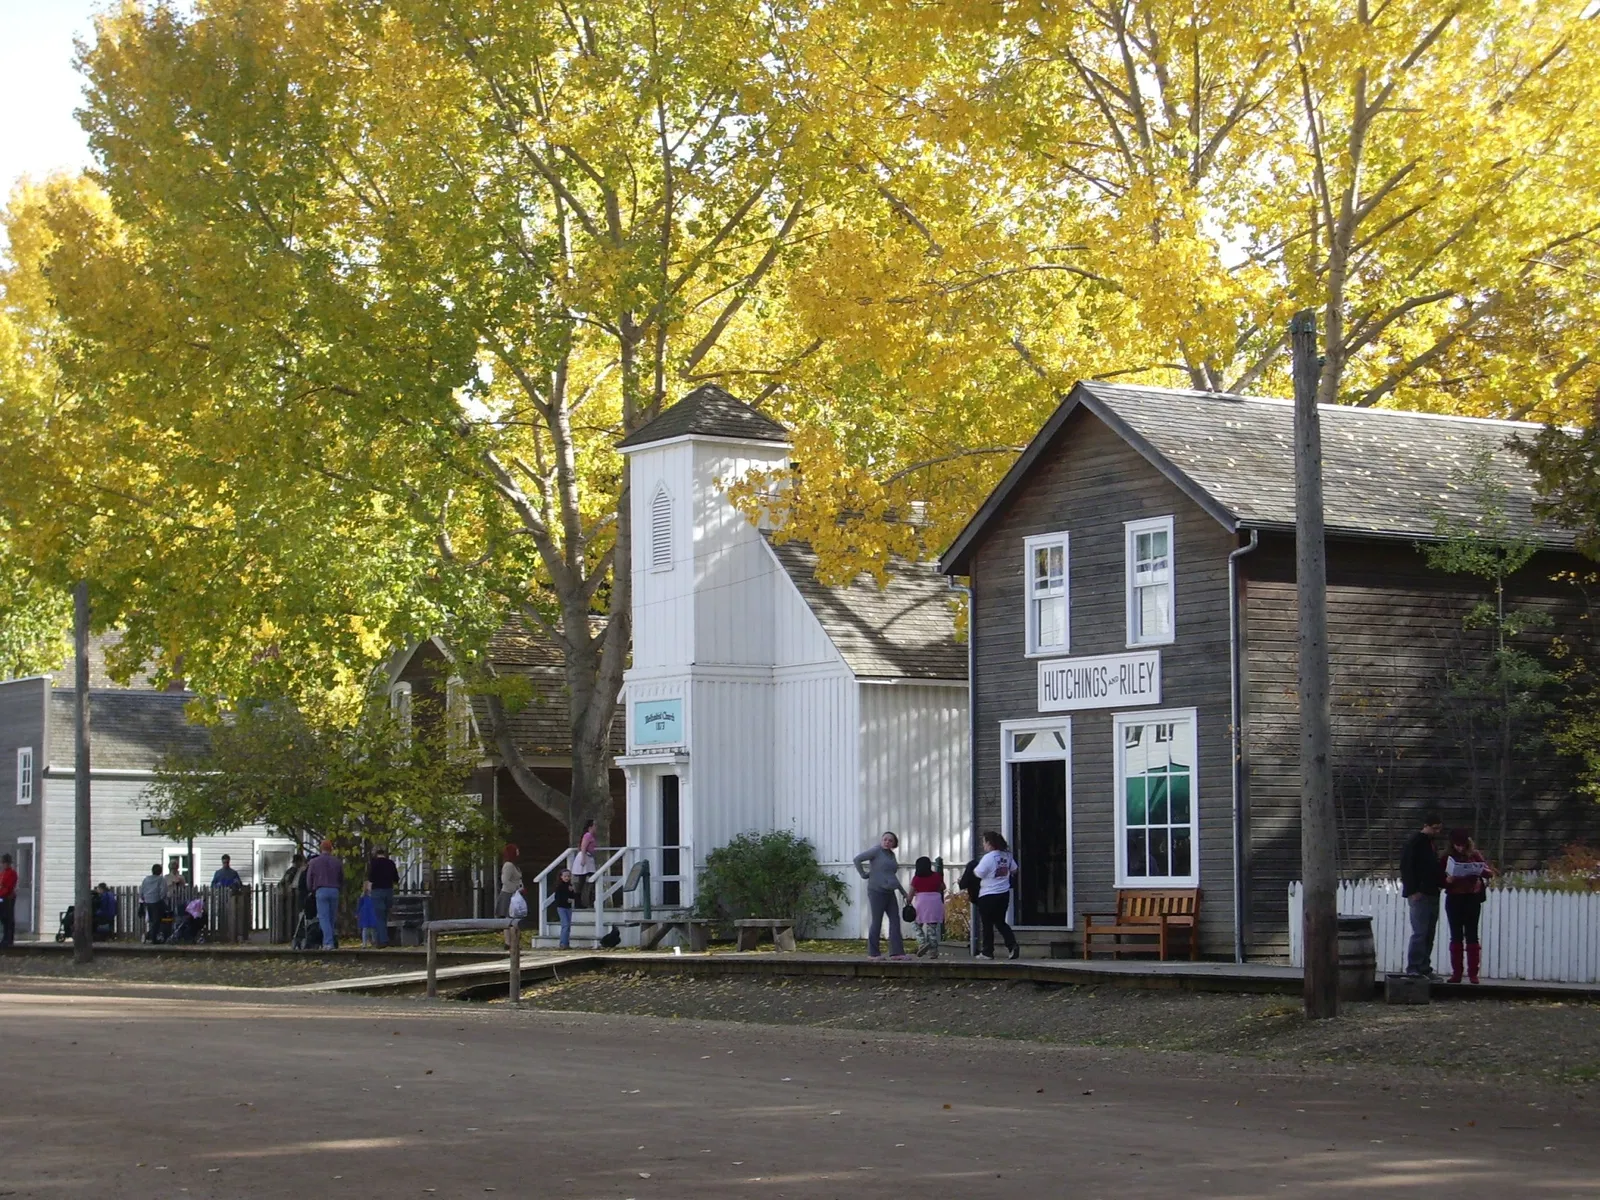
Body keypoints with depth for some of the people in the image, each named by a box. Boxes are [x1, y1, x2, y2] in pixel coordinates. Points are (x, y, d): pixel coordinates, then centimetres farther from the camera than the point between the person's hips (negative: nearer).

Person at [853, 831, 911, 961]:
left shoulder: (891, 855, 17)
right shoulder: (876, 851, -6)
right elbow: (857, 859, -14)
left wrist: (902, 891, 26)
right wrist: (864, 874, -11)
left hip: (889, 892, 8)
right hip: (877, 891, -8)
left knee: (895, 920, 1)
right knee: (877, 922, -5)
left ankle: (896, 952, 0)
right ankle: (873, 953, 2)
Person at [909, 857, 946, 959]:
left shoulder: (916, 878, -4)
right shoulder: (936, 876, 1)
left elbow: (911, 892, -1)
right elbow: (943, 887, 15)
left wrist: (909, 903, 13)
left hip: (921, 902, -2)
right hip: (935, 902, 2)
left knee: (918, 926, 13)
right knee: (932, 927, 4)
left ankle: (922, 943, -9)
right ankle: (933, 950, 1)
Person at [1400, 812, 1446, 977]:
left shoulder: (1431, 843, 18)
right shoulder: (1414, 842, -7)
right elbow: (1406, 867, -13)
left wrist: (1443, 881, 7)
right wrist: (1413, 891, -18)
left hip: (1432, 894, 8)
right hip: (1419, 895, -8)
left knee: (1429, 934, 8)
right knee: (1419, 933, -11)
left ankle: (1424, 968, 11)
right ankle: (1413, 969, -9)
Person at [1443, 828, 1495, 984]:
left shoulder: (1474, 855, 3)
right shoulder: (1447, 857, 2)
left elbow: (1490, 872, 3)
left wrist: (1483, 871, -19)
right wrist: (1447, 880, -20)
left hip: (1472, 899, 0)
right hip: (1454, 899, 1)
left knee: (1471, 935, 0)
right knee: (1456, 936, 2)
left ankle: (1473, 973, 1)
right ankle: (1456, 973, 5)